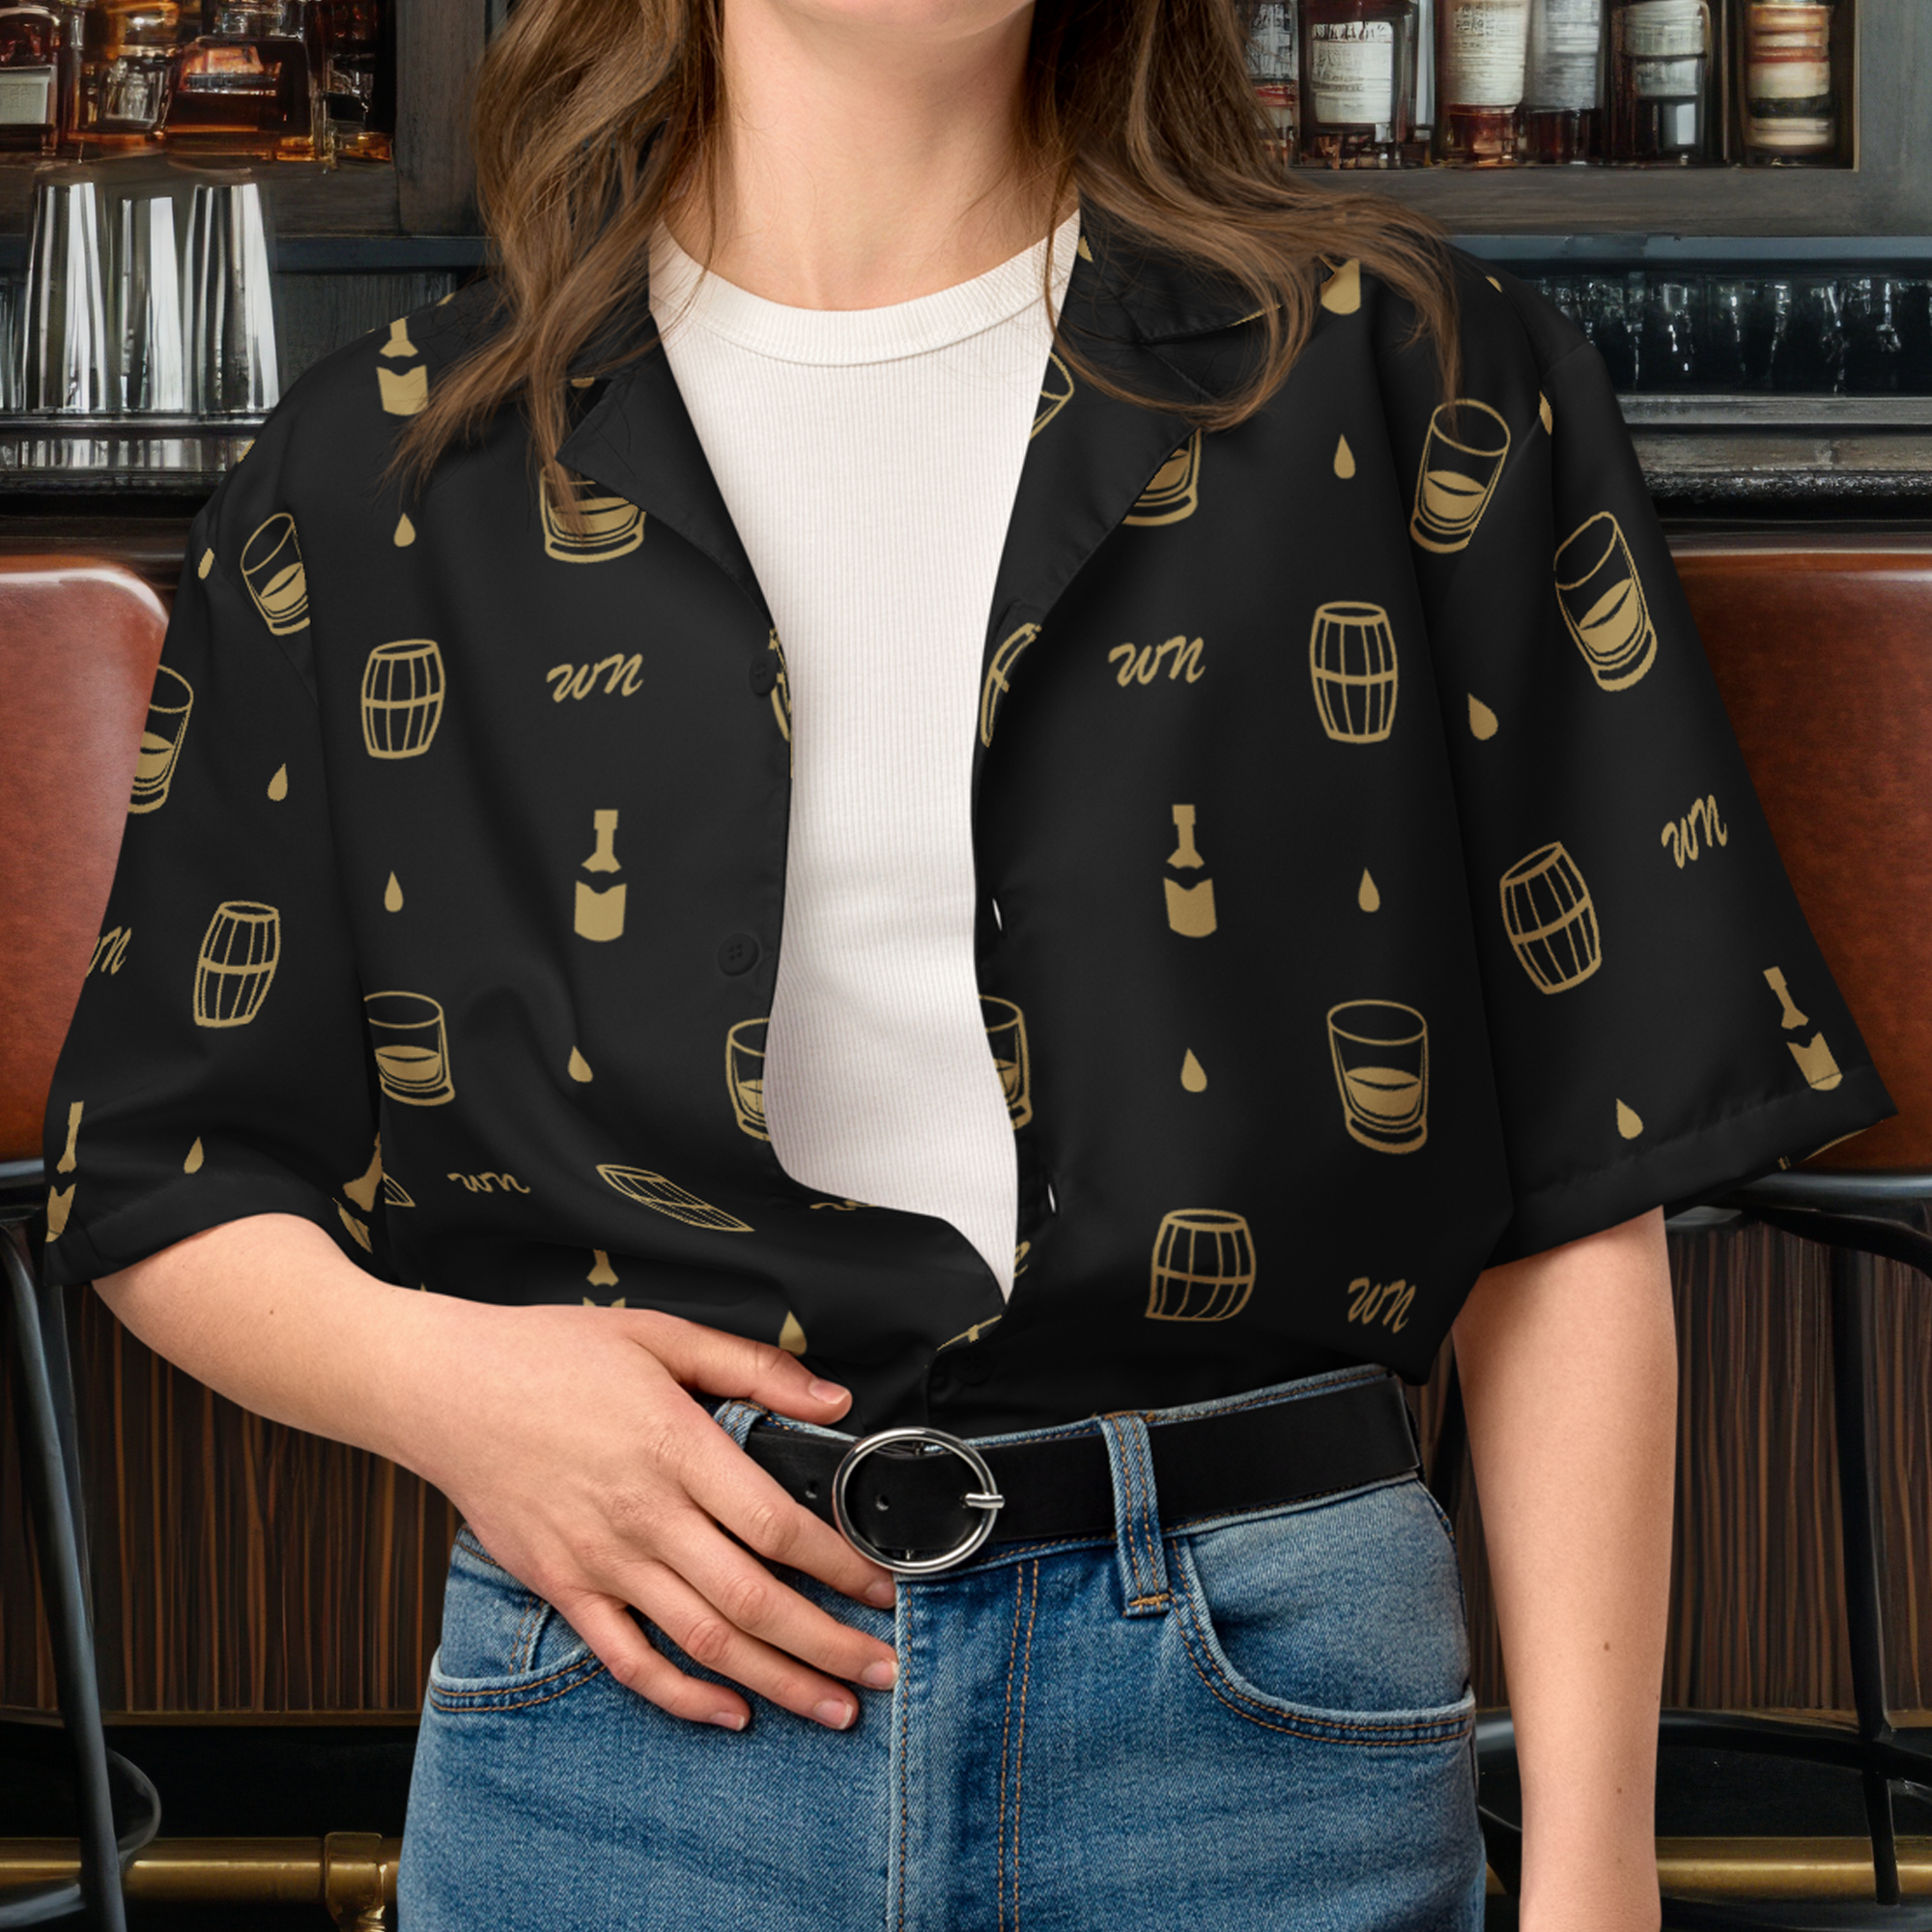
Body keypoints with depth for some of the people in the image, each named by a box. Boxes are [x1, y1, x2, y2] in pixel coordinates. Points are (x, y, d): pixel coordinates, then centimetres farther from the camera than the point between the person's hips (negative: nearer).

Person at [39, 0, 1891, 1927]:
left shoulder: (1415, 390, 2)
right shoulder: (379, 480, 5)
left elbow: (1572, 1190, 0)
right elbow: (165, 1187, 10)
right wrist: (419, 1370, -12)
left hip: (1253, 1703, 0)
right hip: (613, 1719, 1)